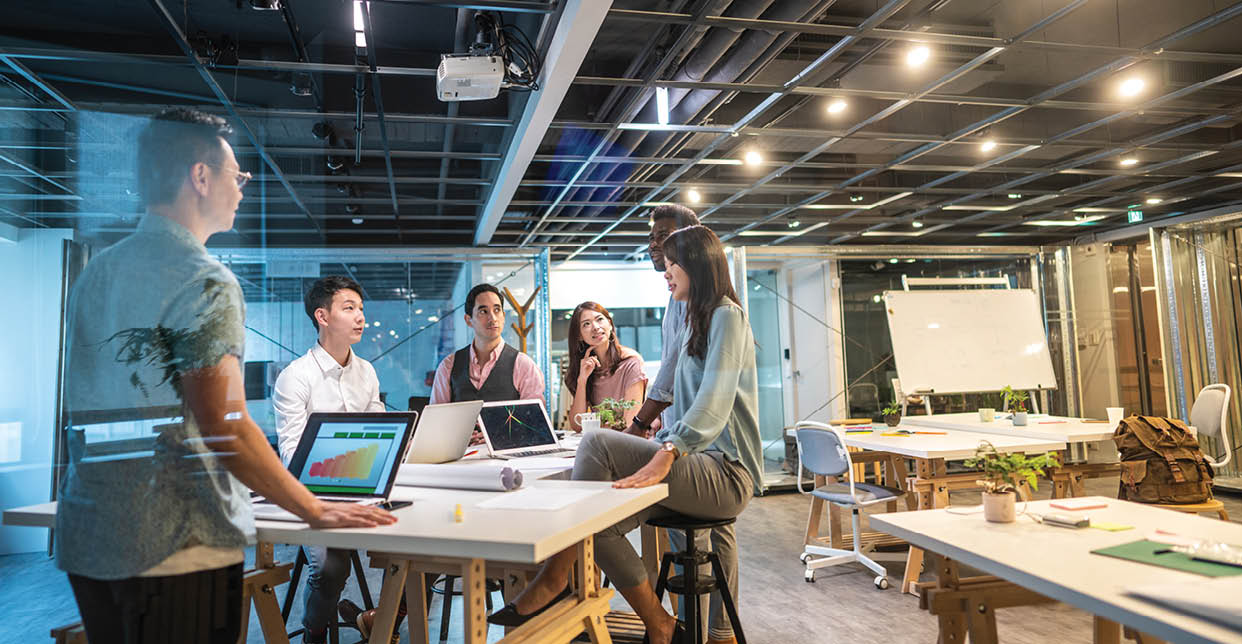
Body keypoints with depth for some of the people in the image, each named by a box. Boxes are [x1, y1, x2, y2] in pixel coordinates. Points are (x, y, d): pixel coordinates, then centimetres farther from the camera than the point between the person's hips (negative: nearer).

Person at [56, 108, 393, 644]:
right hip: (177, 543, -9)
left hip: (85, 539, 9)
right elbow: (225, 427, -21)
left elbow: (92, 410, 19)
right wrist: (315, 511, -13)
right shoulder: (205, 282, -16)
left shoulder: (96, 272, 12)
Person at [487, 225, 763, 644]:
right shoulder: (696, 325, 22)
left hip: (726, 473, -9)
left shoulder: (726, 316, -8)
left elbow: (714, 401, -25)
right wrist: (654, 442, 10)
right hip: (704, 468, 9)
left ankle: (555, 577, -14)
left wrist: (663, 458, -38)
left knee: (598, 445, -23)